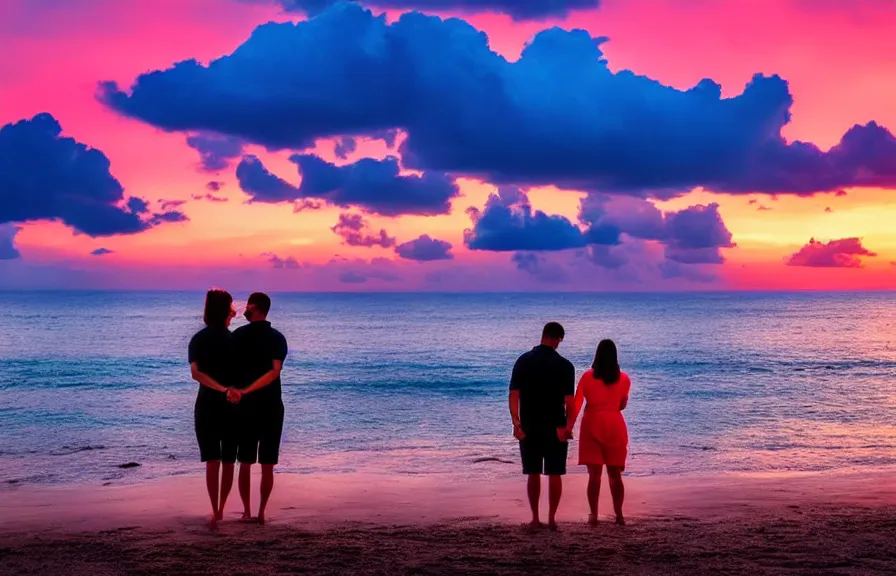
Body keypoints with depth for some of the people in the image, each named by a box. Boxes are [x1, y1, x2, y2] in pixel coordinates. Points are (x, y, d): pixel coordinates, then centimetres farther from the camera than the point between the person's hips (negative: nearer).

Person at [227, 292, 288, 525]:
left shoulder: (237, 335, -3)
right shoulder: (278, 338, -2)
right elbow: (275, 372, -16)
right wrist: (245, 391, -20)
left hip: (246, 406, 0)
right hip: (271, 407, 0)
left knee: (245, 463, 10)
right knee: (267, 466, 6)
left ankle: (246, 512, 11)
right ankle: (261, 512, 3)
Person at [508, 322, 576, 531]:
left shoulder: (523, 361, 1)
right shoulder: (565, 365, -6)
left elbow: (514, 394, -5)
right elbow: (569, 400, -10)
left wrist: (516, 422, -6)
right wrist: (568, 426, -3)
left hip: (529, 426, 2)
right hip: (556, 427, -2)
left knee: (533, 474, 8)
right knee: (554, 474, 7)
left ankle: (535, 519, 9)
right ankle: (552, 518, 8)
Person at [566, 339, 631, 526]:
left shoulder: (587, 377, -3)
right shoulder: (624, 379, 1)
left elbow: (577, 404, -10)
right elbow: (622, 405, 9)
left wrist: (569, 426, -13)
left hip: (592, 425, -1)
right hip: (615, 425, 1)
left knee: (594, 474, 3)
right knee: (615, 474, 11)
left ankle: (594, 515, 1)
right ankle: (619, 515, 12)